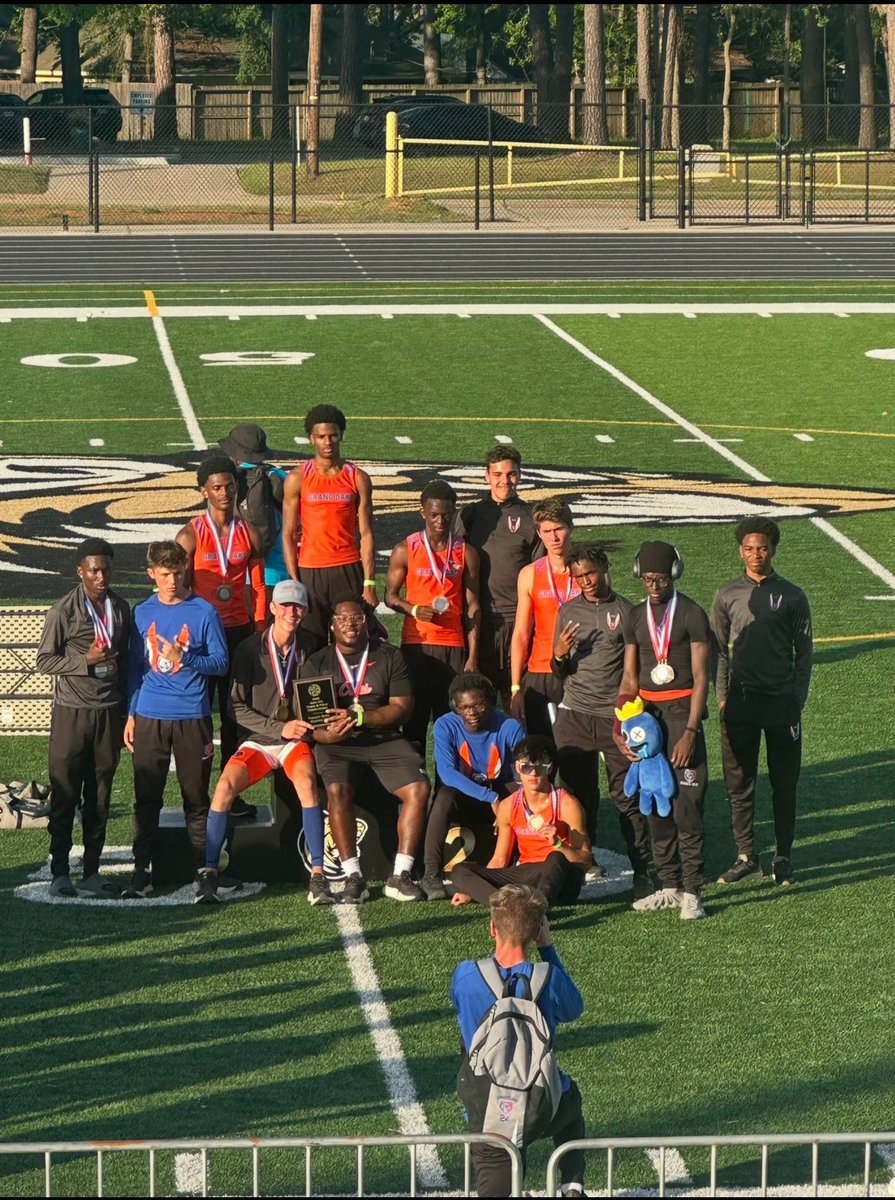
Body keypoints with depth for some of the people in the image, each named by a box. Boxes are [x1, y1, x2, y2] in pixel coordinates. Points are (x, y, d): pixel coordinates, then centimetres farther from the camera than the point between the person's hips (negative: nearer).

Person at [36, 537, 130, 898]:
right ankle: (60, 872, 4)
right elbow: (44, 661, -5)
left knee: (99, 795, 7)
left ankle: (92, 871, 13)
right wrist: (86, 661, -18)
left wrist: (124, 712, 13)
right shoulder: (63, 611, -7)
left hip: (109, 712, 4)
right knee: (65, 795, -1)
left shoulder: (121, 608, 8)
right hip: (71, 711, -4)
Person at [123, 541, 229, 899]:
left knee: (196, 798, 4)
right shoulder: (142, 613, 8)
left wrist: (184, 658, -19)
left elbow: (220, 663, -3)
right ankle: (141, 870, 7)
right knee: (146, 798, 3)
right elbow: (135, 666, 14)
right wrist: (131, 714, 10)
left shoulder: (204, 612, -2)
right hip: (149, 717, 2)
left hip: (192, 718, -2)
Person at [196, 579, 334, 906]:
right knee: (226, 785, -28)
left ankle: (318, 876, -31)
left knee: (306, 781, -32)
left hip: (296, 740, 0)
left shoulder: (309, 649, 5)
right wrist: (280, 728, -14)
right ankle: (209, 872, -17)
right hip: (258, 740, 0)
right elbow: (237, 707, -4)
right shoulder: (251, 649, -2)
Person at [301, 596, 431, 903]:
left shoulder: (390, 657, 8)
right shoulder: (317, 663, 9)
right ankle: (353, 877, -25)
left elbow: (402, 708, -3)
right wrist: (327, 733, -23)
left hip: (385, 738, 1)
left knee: (418, 788, -24)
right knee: (337, 791, -32)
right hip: (338, 744, -1)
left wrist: (359, 717, -17)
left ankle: (401, 875, -17)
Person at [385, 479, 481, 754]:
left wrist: (472, 656, 1)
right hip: (416, 644, -1)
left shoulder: (466, 553, 7)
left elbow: (472, 607, 7)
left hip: (454, 645, 1)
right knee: (415, 719, -1)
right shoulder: (405, 551, 2)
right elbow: (390, 595, 9)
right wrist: (413, 610, -13)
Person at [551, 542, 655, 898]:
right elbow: (558, 673, 15)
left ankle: (642, 871, -3)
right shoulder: (568, 611, 11)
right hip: (574, 715, 3)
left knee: (627, 795, -5)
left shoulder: (624, 610, 3)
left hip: (615, 715, -3)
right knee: (578, 792, 5)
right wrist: (559, 655, -7)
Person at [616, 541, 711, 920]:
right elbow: (630, 678, 13)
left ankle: (691, 891, -4)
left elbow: (700, 678, -8)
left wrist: (690, 731, -15)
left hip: (682, 710, -5)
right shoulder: (635, 617, 11)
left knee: (687, 805, -8)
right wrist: (620, 726, 1)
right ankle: (669, 886, 14)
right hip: (647, 713, 5)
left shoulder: (691, 615, -5)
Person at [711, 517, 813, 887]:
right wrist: (722, 697, 2)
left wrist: (798, 700, -2)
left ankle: (783, 857, 11)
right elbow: (718, 650, 11)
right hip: (740, 702, 1)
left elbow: (804, 652, 5)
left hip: (781, 701, -1)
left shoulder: (791, 596, 2)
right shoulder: (727, 595, 6)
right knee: (739, 783, 3)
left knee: (784, 783, 3)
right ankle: (746, 856, 10)